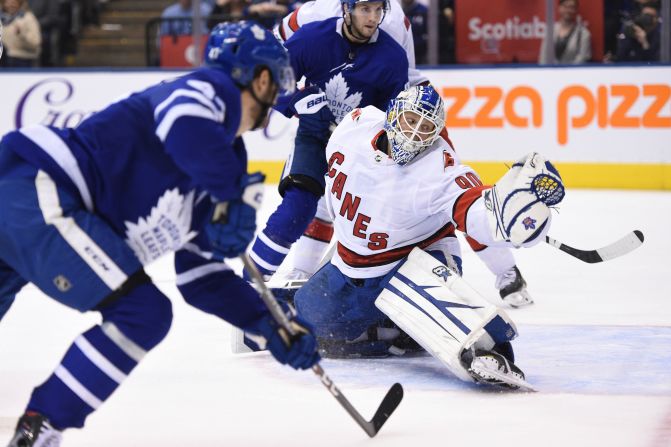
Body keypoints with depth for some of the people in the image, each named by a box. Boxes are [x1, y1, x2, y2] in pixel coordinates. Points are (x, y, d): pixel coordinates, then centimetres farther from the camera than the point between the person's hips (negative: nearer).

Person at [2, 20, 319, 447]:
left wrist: (270, 326, 23)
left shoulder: (223, 159, 27)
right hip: (35, 192, -10)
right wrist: (238, 193, -15)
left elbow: (201, 274, 28)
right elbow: (183, 124, -26)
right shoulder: (216, 89, 1)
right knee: (144, 313, -9)